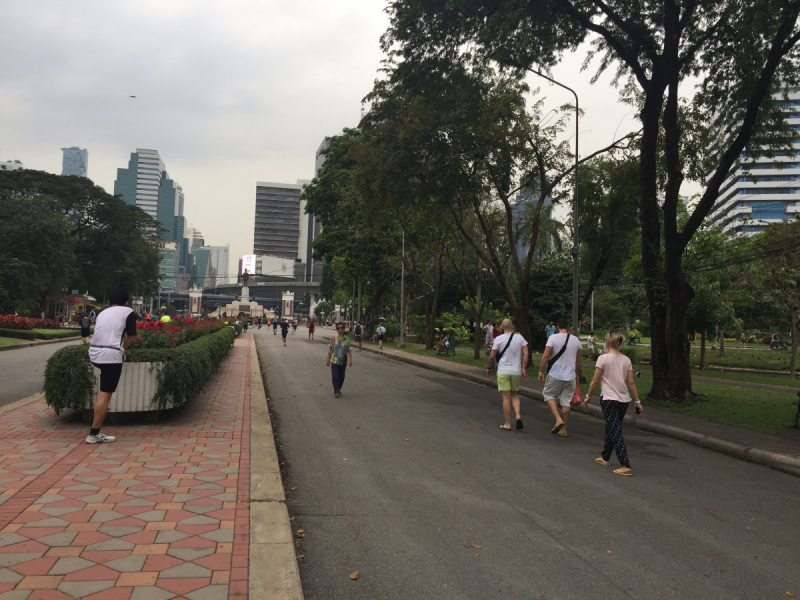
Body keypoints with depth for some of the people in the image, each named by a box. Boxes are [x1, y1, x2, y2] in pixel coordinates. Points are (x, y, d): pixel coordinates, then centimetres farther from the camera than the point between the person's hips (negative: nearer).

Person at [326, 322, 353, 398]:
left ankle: (339, 389, 31)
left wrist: (350, 359, -9)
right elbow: (330, 349, 0)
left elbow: (349, 350, 0)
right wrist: (328, 359, 1)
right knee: (335, 376, -8)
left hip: (343, 361, 2)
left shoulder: (347, 339, 0)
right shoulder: (333, 338, -5)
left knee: (341, 377, 10)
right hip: (334, 361, -2)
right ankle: (336, 392, -1)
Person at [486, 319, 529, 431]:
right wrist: (523, 368, 2)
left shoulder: (498, 339, -5)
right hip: (516, 371, 3)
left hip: (503, 371, -3)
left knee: (506, 397, 1)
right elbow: (526, 354, -2)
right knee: (515, 395, 18)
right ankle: (518, 416, -4)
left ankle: (507, 424, 5)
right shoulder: (520, 338, 3)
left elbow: (492, 356, -2)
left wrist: (489, 368, 12)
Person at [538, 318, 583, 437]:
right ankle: (563, 429, 12)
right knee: (566, 402, 8)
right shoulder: (576, 340, 6)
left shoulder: (553, 338, -8)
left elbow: (545, 357, -12)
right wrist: (577, 374, 27)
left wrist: (541, 371, -3)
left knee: (549, 395, 12)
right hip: (571, 376, 4)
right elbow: (578, 360, 15)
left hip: (555, 375, -4)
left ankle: (558, 419, -6)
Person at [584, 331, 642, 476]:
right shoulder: (626, 360, 4)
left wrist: (588, 396, 6)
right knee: (611, 429, 21)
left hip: (609, 399, -6)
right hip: (624, 400, 6)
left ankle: (626, 466, -12)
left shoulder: (603, 358, -11)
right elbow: (631, 383, 4)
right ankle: (605, 458, 33)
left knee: (615, 432, -5)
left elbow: (595, 381, -7)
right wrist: (637, 402, 10)